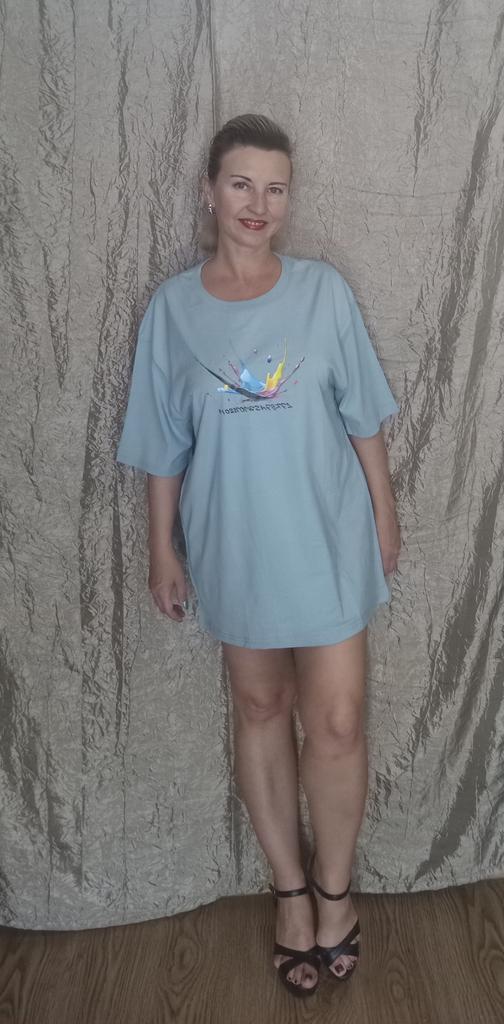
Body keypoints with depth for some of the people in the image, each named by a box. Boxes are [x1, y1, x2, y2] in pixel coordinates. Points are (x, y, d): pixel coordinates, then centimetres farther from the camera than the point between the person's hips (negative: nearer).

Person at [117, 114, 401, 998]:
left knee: (337, 720, 1)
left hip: (328, 538, -1)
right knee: (259, 708, 13)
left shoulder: (324, 290, -3)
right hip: (234, 544, 1)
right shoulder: (173, 306, -2)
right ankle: (290, 886, 33)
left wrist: (384, 511, 4)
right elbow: (164, 444, 2)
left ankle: (334, 886, 27)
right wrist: (162, 548, 2)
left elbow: (363, 416, 3)